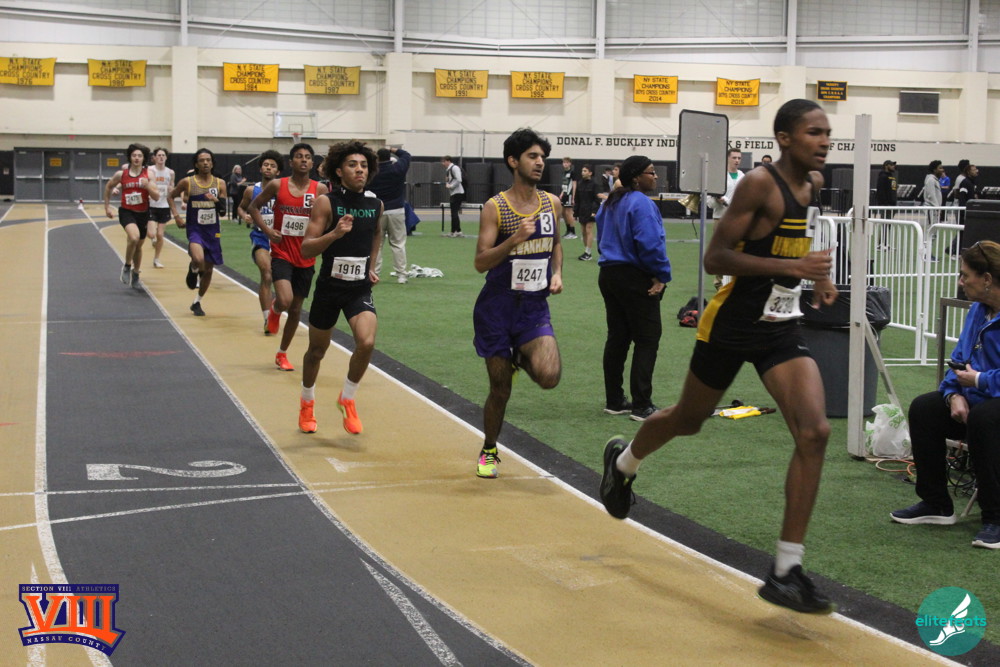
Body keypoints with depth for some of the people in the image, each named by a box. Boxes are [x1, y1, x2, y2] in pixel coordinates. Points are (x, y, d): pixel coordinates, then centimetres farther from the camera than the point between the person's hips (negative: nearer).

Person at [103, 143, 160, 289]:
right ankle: (127, 266, -6)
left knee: (138, 245, 15)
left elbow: (156, 197, -7)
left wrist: (148, 186, -24)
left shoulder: (148, 174, -5)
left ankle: (135, 275, 35)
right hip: (126, 211, -2)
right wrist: (107, 207, 12)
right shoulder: (121, 174, -6)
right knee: (134, 237, -29)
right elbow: (108, 187, 12)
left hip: (143, 213, 3)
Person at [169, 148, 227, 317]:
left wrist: (217, 200, -20)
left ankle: (197, 303, 30)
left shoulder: (220, 183, 0)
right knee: (198, 260, -31)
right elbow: (171, 197, 9)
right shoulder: (188, 182, -5)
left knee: (208, 269, 10)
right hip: (195, 229, -3)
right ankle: (193, 270, 8)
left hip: (213, 231, 3)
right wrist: (176, 216, -2)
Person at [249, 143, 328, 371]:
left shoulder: (319, 189, -2)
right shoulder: (277, 185, -5)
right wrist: (267, 230, -6)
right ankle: (274, 310, 14)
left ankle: (282, 354, 29)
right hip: (282, 253, -2)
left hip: (306, 257, 2)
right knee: (285, 300, -24)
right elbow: (253, 207, 6)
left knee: (296, 309, 10)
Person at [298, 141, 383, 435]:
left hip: (360, 289, 2)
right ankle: (307, 403, 41)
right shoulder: (326, 202, -12)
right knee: (317, 350, 14)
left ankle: (347, 399, 4)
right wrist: (334, 234, -31)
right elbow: (306, 249, -16)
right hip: (329, 287, -2)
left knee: (366, 342, -21)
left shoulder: (375, 204, 1)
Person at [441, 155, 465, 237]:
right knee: (453, 213, 11)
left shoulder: (455, 168, -12)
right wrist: (447, 183, 6)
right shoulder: (448, 169, 17)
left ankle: (458, 231, -12)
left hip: (457, 193, -10)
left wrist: (450, 186, -16)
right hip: (452, 193, 10)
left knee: (455, 212, -12)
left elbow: (458, 180, -19)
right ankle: (453, 231, 14)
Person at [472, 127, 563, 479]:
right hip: (497, 307, -3)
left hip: (535, 307, 3)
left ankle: (522, 359, 16)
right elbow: (480, 262, -14)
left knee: (548, 376, -20)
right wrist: (514, 240, -28)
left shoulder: (552, 203, 5)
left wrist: (557, 273, 6)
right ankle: (489, 451, 28)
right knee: (500, 389, 3)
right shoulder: (495, 208, -9)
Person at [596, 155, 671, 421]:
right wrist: (662, 275, -14)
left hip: (609, 275, 9)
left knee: (617, 338, 13)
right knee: (647, 339, -3)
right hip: (635, 278, -9)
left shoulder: (610, 203, 14)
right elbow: (650, 244, -24)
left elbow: (602, 239, 22)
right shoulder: (641, 204, -16)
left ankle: (614, 401, 17)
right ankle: (642, 406, -5)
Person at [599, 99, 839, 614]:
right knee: (688, 421, 16)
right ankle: (623, 462, 52)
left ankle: (786, 572, -9)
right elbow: (715, 258, -22)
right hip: (732, 324, -5)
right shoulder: (759, 184, -19)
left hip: (781, 328, 5)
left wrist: (816, 277, 9)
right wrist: (791, 266, -28)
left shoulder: (814, 183, 5)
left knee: (814, 433, -14)